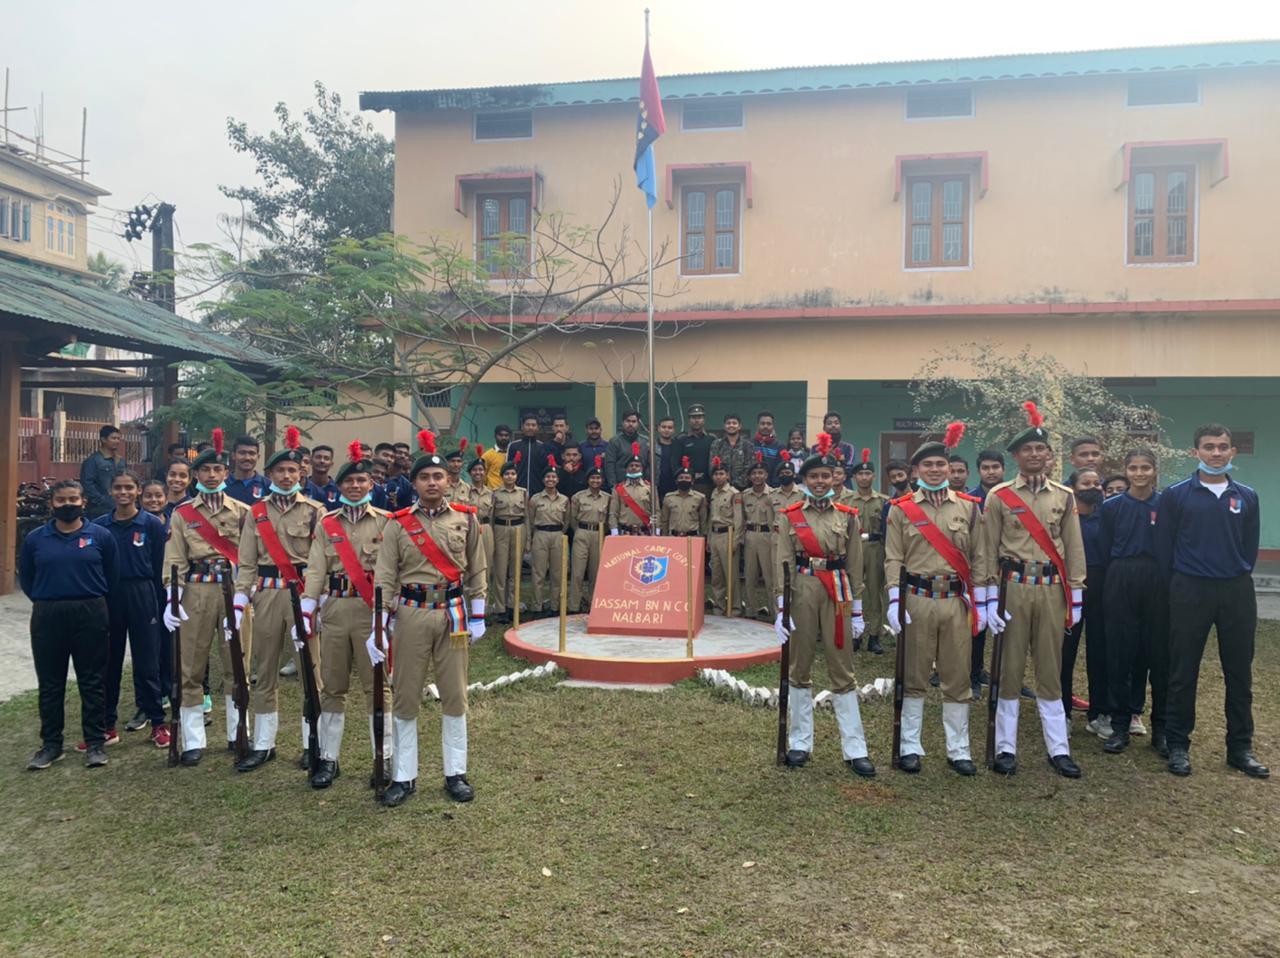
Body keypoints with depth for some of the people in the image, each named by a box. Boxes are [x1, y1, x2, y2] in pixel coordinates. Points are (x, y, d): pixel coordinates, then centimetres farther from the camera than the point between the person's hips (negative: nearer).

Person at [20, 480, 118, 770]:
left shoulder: (100, 536, -1)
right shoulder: (35, 538, 3)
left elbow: (112, 574, 7)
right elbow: (26, 577, 12)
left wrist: (92, 601, 8)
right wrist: (46, 601, 10)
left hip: (90, 615, -1)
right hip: (47, 616, 2)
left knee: (92, 681, 5)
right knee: (50, 684, 9)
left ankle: (95, 743, 13)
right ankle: (51, 744, 21)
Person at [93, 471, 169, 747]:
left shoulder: (152, 524, -2)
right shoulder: (100, 526, 4)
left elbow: (159, 567, -1)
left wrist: (160, 604, -4)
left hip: (142, 596, -2)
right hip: (108, 596, 2)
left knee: (146, 662, 3)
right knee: (109, 662, 9)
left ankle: (157, 723, 12)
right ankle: (107, 725, 19)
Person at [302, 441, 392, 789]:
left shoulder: (385, 522, 2)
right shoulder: (326, 524, 9)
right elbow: (315, 570, 1)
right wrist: (306, 611, -9)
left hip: (371, 610, -2)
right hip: (334, 610, 3)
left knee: (377, 686, 3)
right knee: (332, 686, 9)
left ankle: (385, 758, 12)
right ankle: (328, 758, 20)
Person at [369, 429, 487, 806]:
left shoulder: (466, 518, 2)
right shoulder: (398, 524, -1)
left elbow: (476, 571, 7)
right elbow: (385, 579, -3)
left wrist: (477, 616, 5)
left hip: (453, 613, 1)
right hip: (411, 615, 0)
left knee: (454, 696, 7)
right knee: (405, 698, 6)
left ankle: (456, 774, 19)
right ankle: (404, 777, 18)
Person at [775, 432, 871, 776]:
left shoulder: (848, 516, 4)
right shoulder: (790, 516, 1)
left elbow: (855, 566, 6)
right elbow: (783, 564, -2)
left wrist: (857, 610, 5)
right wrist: (782, 609, -8)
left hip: (837, 595, 1)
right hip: (802, 593, 0)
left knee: (843, 671, 3)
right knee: (800, 669, 8)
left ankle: (855, 749, 8)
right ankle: (800, 743, 19)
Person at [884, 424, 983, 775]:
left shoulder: (968, 506, 5)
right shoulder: (902, 509, 1)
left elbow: (978, 558, 6)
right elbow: (893, 559, -1)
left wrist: (980, 603, 2)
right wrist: (894, 603, -8)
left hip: (956, 601, 2)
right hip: (916, 600, -1)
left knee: (957, 677, 7)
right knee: (913, 677, 6)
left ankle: (959, 750, 18)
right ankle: (910, 747, 16)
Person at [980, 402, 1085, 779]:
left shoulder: (1065, 497, 7)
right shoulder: (999, 497, -1)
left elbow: (1074, 549, 8)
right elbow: (988, 551, -2)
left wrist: (1076, 597, 4)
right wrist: (990, 599, -7)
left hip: (1052, 590, 2)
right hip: (1013, 588, -2)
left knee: (1051, 671, 9)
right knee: (1010, 669, 4)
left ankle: (1058, 749, 17)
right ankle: (1006, 748, 13)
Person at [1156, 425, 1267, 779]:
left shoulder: (1247, 497, 6)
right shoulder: (1175, 495, -3)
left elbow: (1250, 548, 12)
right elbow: (1164, 547, 1)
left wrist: (1237, 581, 11)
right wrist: (1179, 589, 4)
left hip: (1237, 593, 3)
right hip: (1190, 592, -3)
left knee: (1239, 673, 9)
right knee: (1183, 673, 3)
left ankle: (1240, 747, 21)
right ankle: (1178, 745, 14)